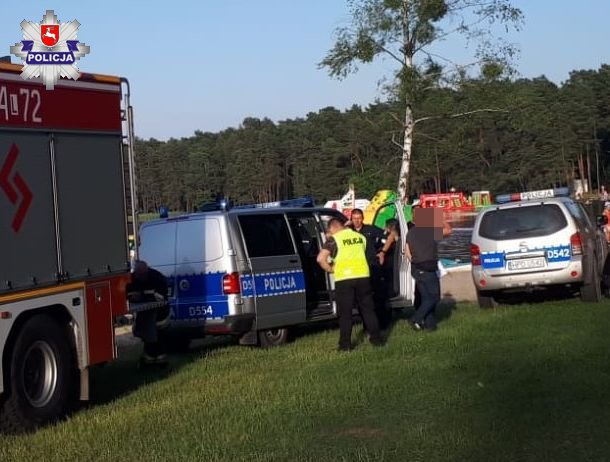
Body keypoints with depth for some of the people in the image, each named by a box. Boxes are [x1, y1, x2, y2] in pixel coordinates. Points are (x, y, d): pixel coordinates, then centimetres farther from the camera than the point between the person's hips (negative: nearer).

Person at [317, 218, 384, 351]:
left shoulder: (334, 240, -2)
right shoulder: (360, 237, 12)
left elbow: (320, 259, -12)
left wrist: (330, 269, 3)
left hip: (344, 279, -4)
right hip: (363, 276, 4)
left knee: (345, 313, 4)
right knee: (368, 309, 15)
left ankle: (345, 344, 4)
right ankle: (376, 339, 19)